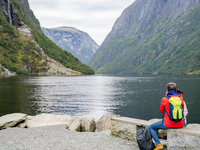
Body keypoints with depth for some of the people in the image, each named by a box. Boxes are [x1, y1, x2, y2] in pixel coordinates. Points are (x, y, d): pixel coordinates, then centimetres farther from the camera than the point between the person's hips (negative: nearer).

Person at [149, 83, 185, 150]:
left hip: (168, 124, -4)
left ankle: (159, 145, 4)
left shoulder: (164, 99, -10)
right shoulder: (180, 98, 0)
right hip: (180, 125, 5)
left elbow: (161, 110, 7)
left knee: (150, 127, 16)